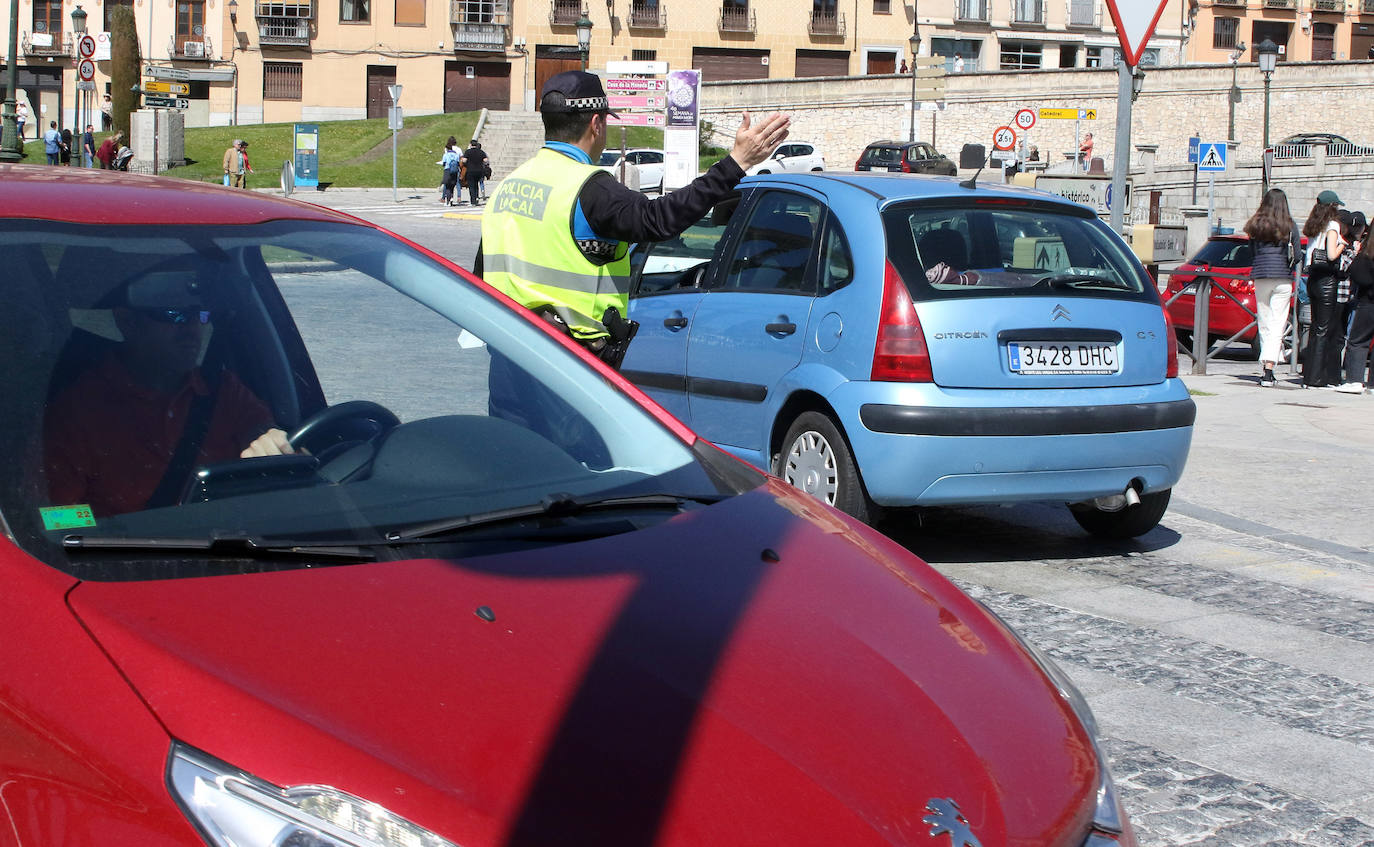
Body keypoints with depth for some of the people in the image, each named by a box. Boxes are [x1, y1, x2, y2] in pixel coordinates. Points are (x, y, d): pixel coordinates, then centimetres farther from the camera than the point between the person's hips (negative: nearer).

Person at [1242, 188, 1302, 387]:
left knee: (1264, 326, 13)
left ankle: (1265, 368, 17)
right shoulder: (1290, 226, -2)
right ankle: (1268, 370, -18)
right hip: (1282, 279, -2)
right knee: (1277, 326, -5)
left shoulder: (1256, 225, 3)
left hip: (1260, 276, 2)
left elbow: (1252, 250, 9)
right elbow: (1297, 255, 0)